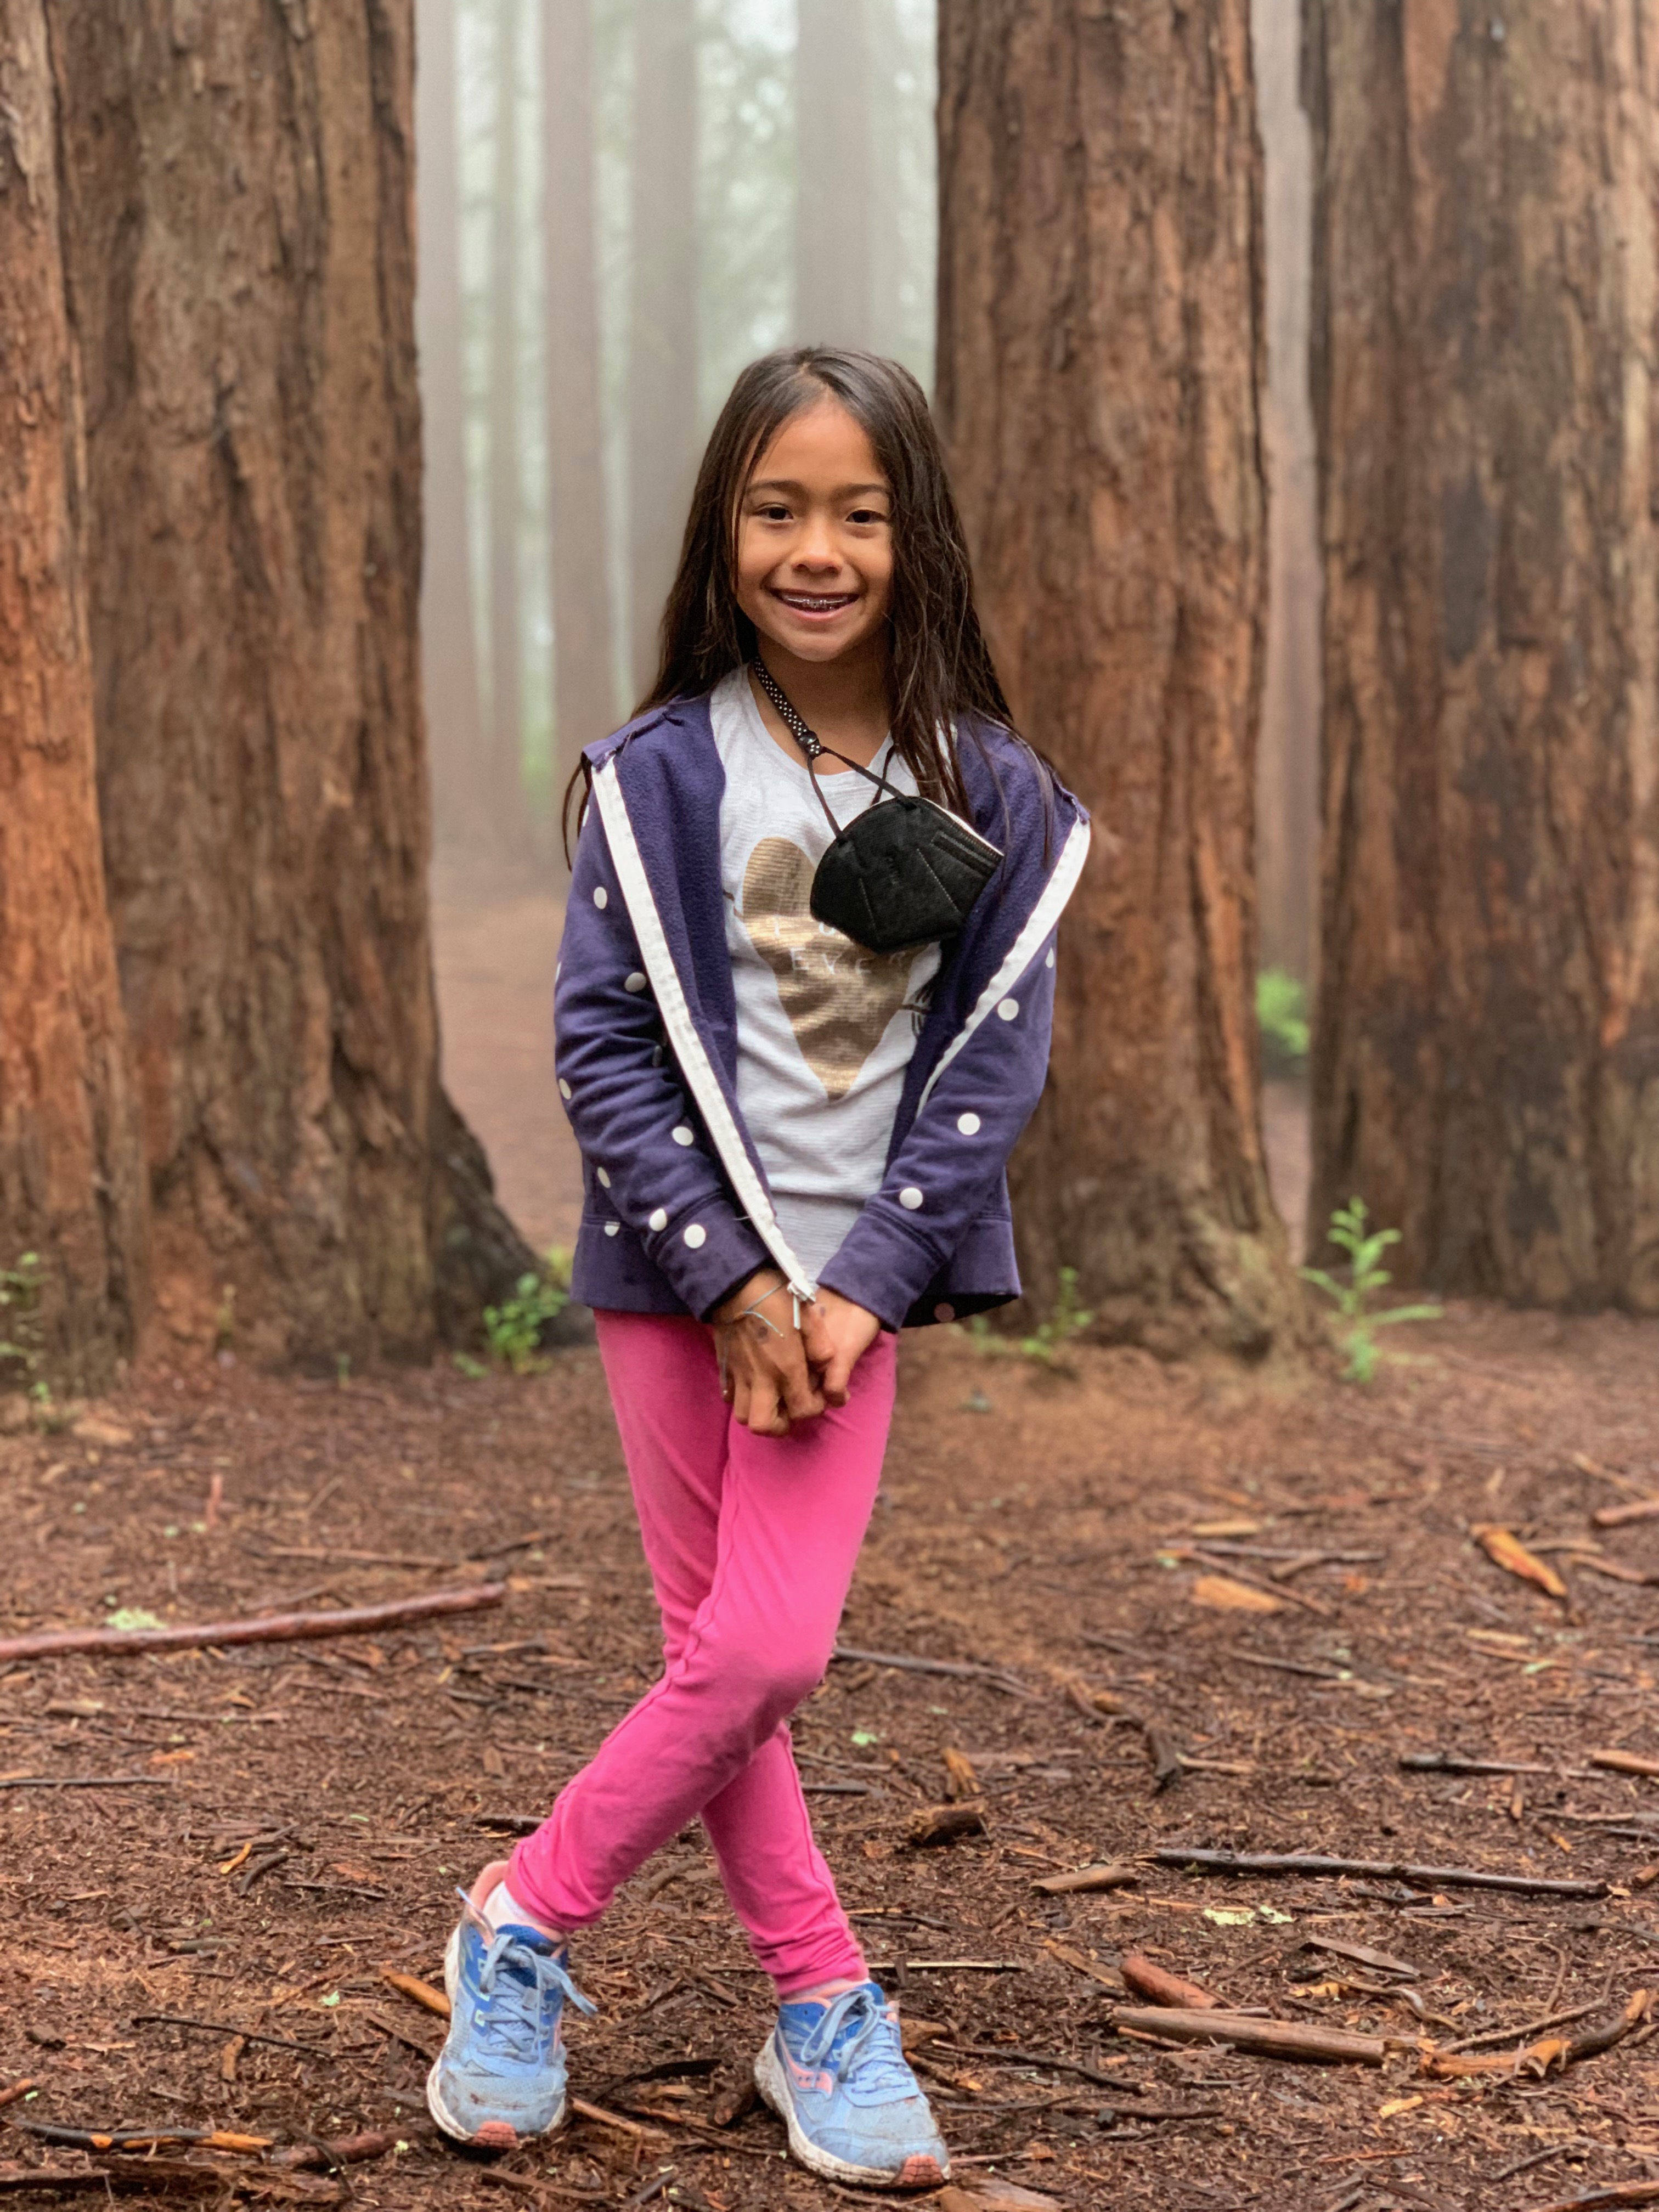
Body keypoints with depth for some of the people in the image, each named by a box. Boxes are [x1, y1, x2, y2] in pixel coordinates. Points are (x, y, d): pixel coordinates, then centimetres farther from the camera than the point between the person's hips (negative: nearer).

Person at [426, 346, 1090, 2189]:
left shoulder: (989, 792, -1)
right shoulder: (662, 774, -6)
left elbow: (995, 1054, -3)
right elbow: (604, 1043, -8)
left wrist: (863, 1282, -12)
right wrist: (733, 1283, -13)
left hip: (855, 1279, 1)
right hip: (676, 1268, -1)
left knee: (760, 1652, -7)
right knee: (742, 1658, 3)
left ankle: (527, 1919, 14)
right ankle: (822, 2010, 19)